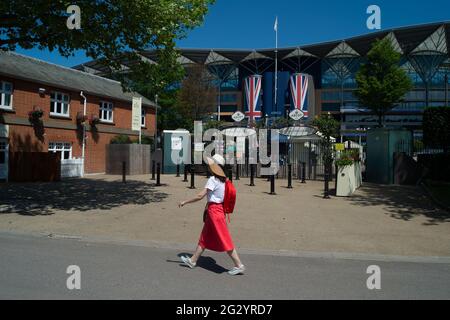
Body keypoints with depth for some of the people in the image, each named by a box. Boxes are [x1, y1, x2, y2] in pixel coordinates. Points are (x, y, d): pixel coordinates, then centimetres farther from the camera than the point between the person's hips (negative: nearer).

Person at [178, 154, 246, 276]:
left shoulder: (213, 179, -18)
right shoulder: (222, 179, 8)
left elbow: (200, 196, -21)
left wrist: (185, 202, -12)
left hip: (214, 210, -9)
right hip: (219, 208, 9)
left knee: (224, 240, -4)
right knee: (205, 237, 17)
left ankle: (239, 266, 2)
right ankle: (193, 260, 29)